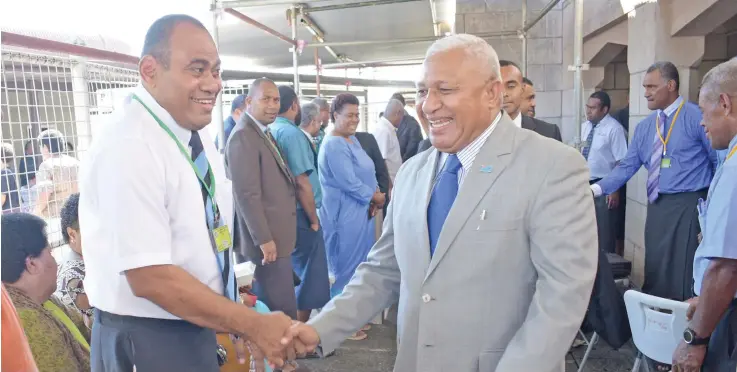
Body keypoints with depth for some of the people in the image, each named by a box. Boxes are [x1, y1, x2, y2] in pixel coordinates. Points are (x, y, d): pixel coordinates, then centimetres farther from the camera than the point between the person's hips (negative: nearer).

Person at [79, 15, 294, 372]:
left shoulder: (195, 131, 0)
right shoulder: (126, 148, -25)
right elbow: (149, 278, -26)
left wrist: (238, 320, 8)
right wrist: (253, 325, -21)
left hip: (196, 326, 8)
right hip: (146, 338, -7)